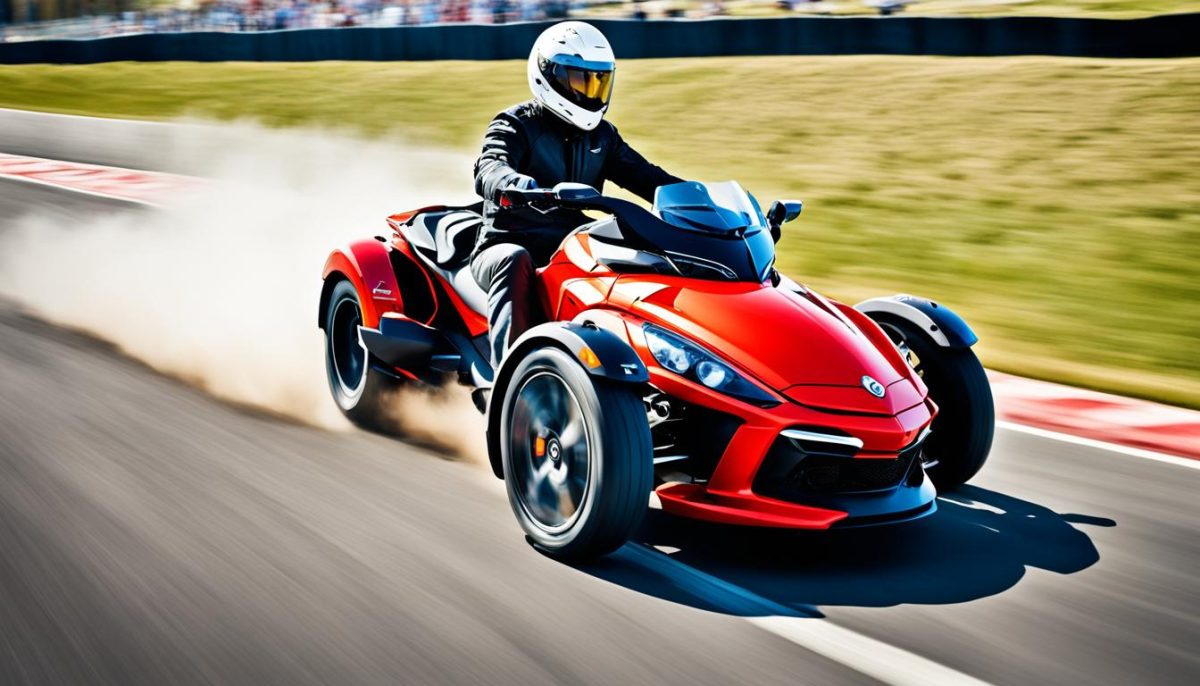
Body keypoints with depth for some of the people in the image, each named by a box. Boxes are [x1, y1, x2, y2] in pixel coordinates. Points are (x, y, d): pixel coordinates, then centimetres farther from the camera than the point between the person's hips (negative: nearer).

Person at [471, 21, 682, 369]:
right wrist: (517, 185, -49)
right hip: (508, 244, -5)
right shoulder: (515, 125, -4)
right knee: (515, 261, -39)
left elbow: (646, 177, 9)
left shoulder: (601, 136, 15)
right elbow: (489, 170, -24)